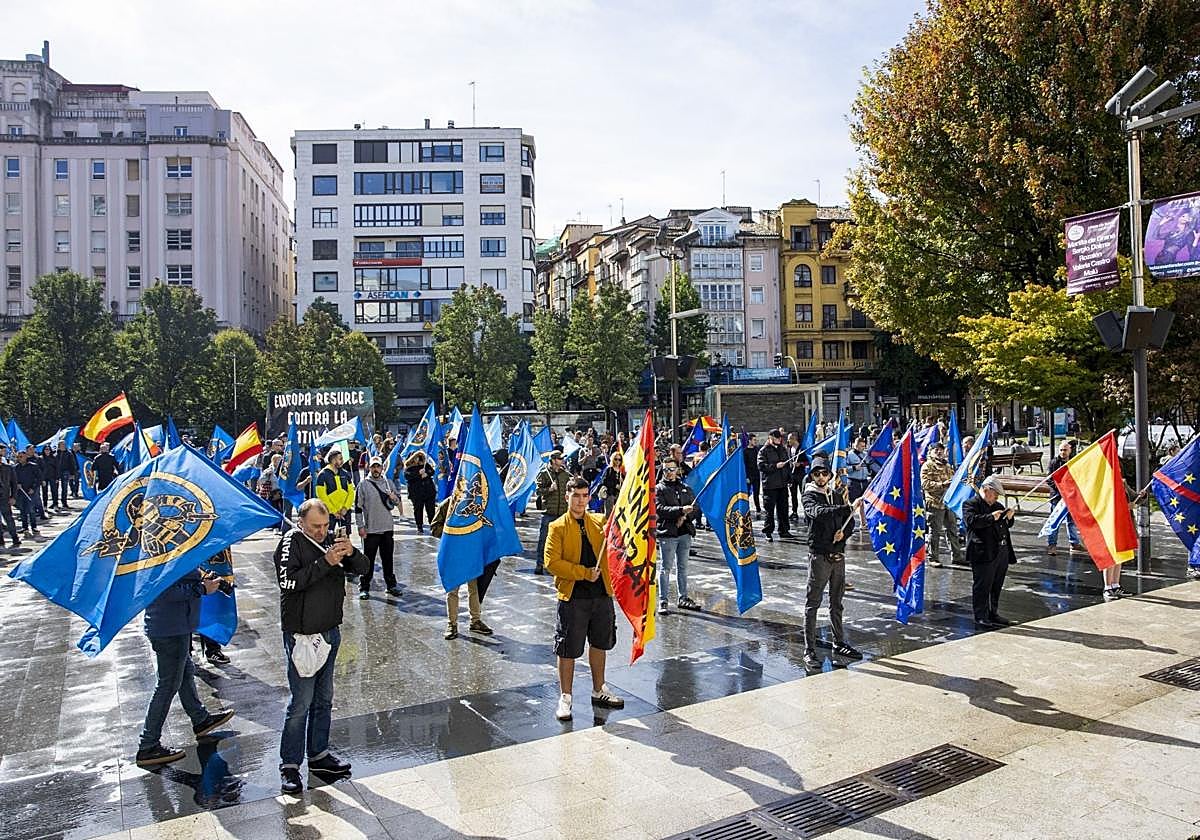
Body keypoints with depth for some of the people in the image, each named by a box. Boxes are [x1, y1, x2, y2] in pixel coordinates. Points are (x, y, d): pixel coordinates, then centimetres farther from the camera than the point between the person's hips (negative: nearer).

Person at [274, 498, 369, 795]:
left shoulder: (331, 539, 6)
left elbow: (363, 568, 4)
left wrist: (351, 553, -15)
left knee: (324, 698, 15)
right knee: (301, 702, -2)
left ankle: (318, 754, 28)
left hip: (330, 631, 6)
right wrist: (324, 563, -28)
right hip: (301, 634, -6)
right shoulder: (291, 542, -11)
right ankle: (289, 765, 10)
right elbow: (289, 581, -25)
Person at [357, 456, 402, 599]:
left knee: (388, 558, 12)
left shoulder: (388, 483, 7)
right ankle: (364, 587, 10)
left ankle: (391, 585, 21)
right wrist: (360, 526, -7)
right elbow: (359, 507, -2)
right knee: (368, 560, 2)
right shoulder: (363, 484, -2)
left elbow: (397, 503, 13)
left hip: (387, 528, 3)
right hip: (370, 529, -3)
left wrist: (394, 498, -10)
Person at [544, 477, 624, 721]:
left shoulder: (600, 522, 8)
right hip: (573, 597, -4)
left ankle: (599, 692, 34)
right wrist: (584, 573, -16)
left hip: (602, 594, 4)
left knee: (599, 644, 17)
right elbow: (551, 562, -12)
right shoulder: (558, 527, -3)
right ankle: (565, 698, 18)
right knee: (568, 650, 3)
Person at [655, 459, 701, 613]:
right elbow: (660, 509, -15)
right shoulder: (659, 489, 0)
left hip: (685, 533, 5)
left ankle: (683, 598, 23)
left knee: (683, 567, 13)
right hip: (667, 533, -5)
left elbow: (697, 508, 8)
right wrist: (681, 509, -25)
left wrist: (685, 517, -11)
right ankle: (663, 601, 4)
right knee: (665, 568, -2)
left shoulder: (686, 488, 13)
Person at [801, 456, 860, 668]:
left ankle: (839, 643, 29)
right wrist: (847, 508, -37)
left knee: (836, 603, 17)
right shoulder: (809, 496, -5)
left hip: (838, 554, 6)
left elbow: (850, 522, 19)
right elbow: (819, 513, -26)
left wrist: (843, 533, -4)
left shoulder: (837, 496, 14)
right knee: (812, 604, -2)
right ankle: (809, 650, 1)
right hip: (819, 555, -6)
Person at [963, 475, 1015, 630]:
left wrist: (1009, 518, 6)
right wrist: (991, 517, -25)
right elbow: (972, 520, -20)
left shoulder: (997, 505, 21)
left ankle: (993, 613, 27)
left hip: (1002, 552, 8)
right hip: (984, 553, -8)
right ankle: (980, 619, 0)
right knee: (982, 587, -4)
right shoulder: (970, 504, -3)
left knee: (996, 587, 15)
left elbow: (1007, 525, 28)